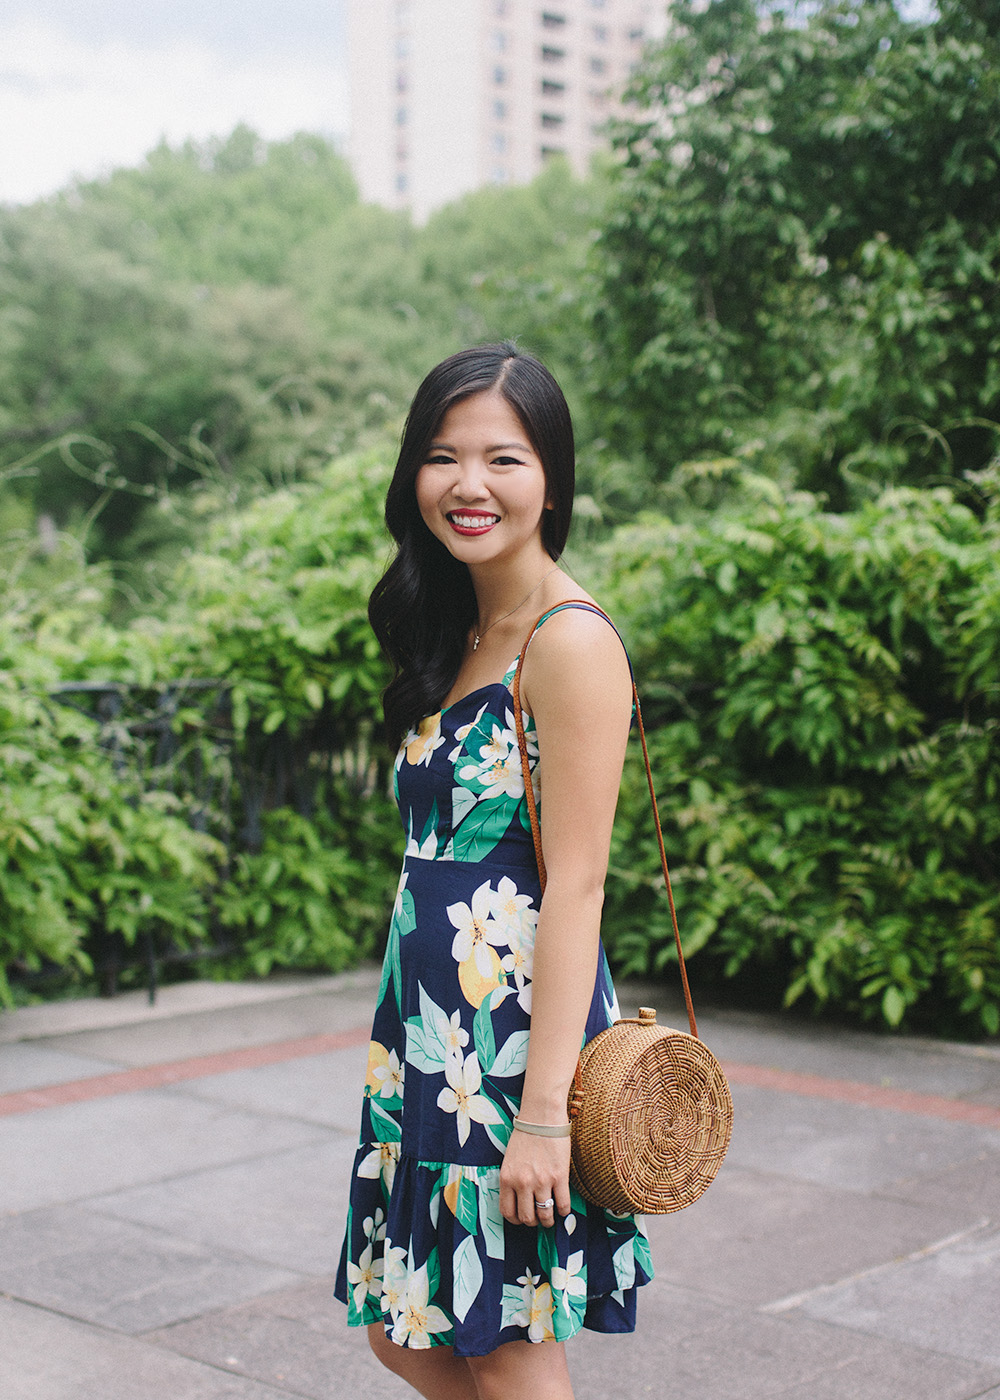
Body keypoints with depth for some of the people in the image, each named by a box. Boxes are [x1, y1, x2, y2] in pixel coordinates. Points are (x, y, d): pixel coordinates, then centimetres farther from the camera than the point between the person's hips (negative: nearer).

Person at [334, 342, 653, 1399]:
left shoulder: (570, 642, -14)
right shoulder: (461, 636, 12)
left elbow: (574, 887, -18)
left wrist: (543, 1110, -21)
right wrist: (406, 1037, 15)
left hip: (521, 1027, -9)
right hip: (432, 1033, 9)